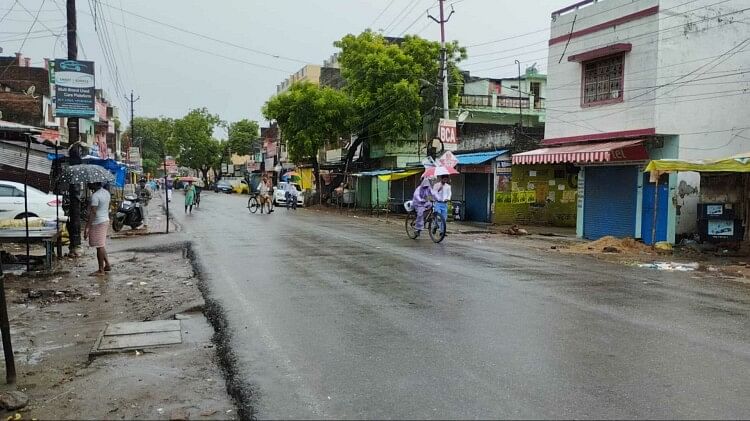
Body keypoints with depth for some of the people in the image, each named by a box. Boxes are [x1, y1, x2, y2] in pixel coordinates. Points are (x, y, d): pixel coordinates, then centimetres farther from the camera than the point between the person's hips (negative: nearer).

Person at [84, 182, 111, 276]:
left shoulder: (95, 196, -19)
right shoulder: (106, 192, 8)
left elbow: (92, 213, -23)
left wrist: (86, 228, -22)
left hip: (97, 223, -9)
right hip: (106, 220, 9)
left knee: (99, 247, -2)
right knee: (101, 246, 19)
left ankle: (101, 270, 4)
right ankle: (107, 265, 24)